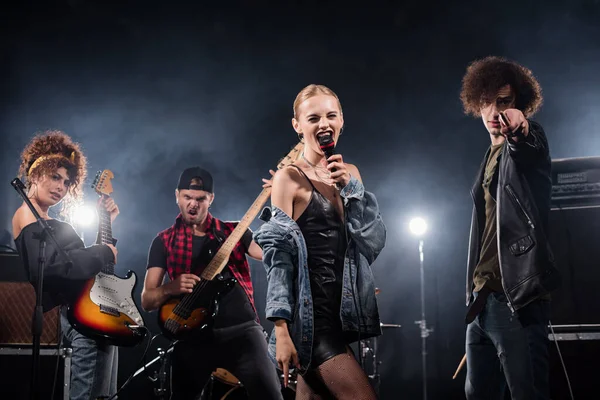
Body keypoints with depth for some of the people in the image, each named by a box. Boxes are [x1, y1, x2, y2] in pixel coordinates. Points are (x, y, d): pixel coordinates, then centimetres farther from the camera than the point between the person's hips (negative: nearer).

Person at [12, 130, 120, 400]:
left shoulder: (45, 220, 22)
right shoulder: (28, 216, -6)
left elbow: (75, 256, 19)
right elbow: (52, 264, -20)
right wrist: (105, 252, -12)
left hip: (72, 305, 9)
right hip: (61, 310, -9)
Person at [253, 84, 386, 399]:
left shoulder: (349, 173, 12)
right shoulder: (290, 177, -7)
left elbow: (375, 242, 5)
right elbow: (279, 259, -11)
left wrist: (350, 186, -8)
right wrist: (281, 330, -18)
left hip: (342, 312, 7)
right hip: (311, 316, -6)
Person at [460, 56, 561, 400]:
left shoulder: (529, 145, -2)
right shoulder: (493, 157, 20)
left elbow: (533, 144, -30)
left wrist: (521, 126, -53)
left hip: (518, 297, -9)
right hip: (483, 300, 9)